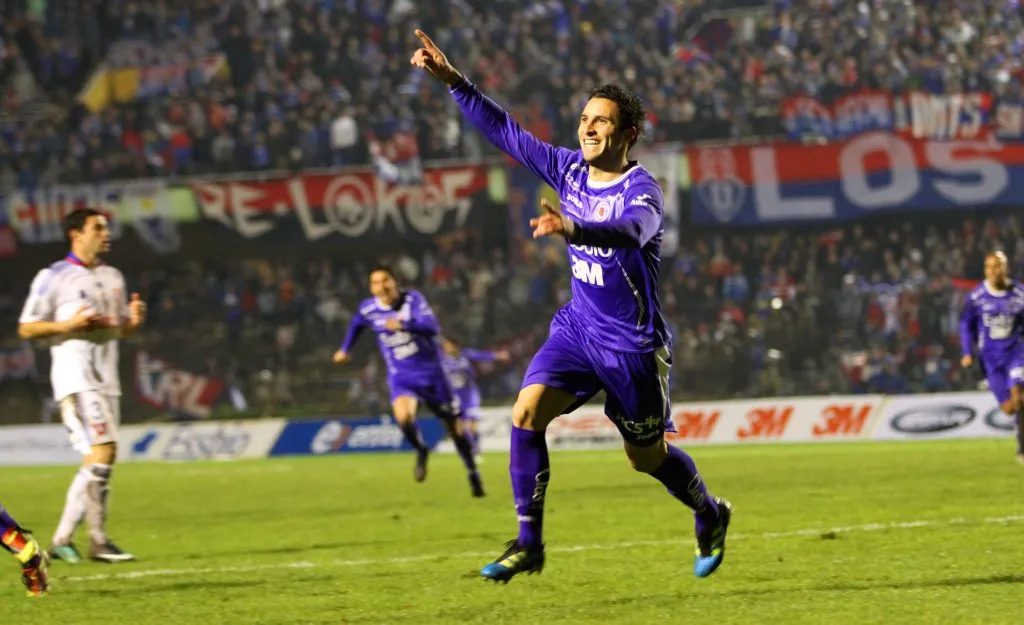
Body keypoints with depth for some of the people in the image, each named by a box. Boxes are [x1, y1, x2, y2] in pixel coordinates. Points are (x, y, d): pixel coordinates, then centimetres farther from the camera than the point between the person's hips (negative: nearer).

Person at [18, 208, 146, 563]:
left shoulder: (113, 277, 16)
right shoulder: (54, 277, -5)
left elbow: (123, 329, 24)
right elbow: (26, 329, -5)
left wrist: (134, 319, 0)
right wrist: (68, 325, -18)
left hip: (106, 379, 8)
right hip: (76, 377, -8)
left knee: (100, 460, 5)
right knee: (102, 453, -17)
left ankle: (63, 539, 11)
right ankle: (98, 541, -14)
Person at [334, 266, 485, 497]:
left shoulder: (413, 299, -13)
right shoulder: (368, 309, -4)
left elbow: (432, 328, -27)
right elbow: (357, 324, 21)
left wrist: (404, 325, -42)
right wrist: (345, 348, 28)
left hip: (430, 372, -1)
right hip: (401, 378, 1)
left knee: (455, 427, 6)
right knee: (404, 417, -30)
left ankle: (473, 475, 27)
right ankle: (421, 452, 1)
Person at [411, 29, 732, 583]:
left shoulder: (640, 189, -20)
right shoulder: (570, 169, 1)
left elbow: (629, 232, -43)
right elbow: (505, 131, 4)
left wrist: (573, 230, -62)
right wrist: (452, 80, -6)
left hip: (632, 344, -5)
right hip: (578, 326, 5)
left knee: (647, 457, 9)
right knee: (526, 415, -16)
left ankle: (710, 517, 40)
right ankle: (528, 544, -10)